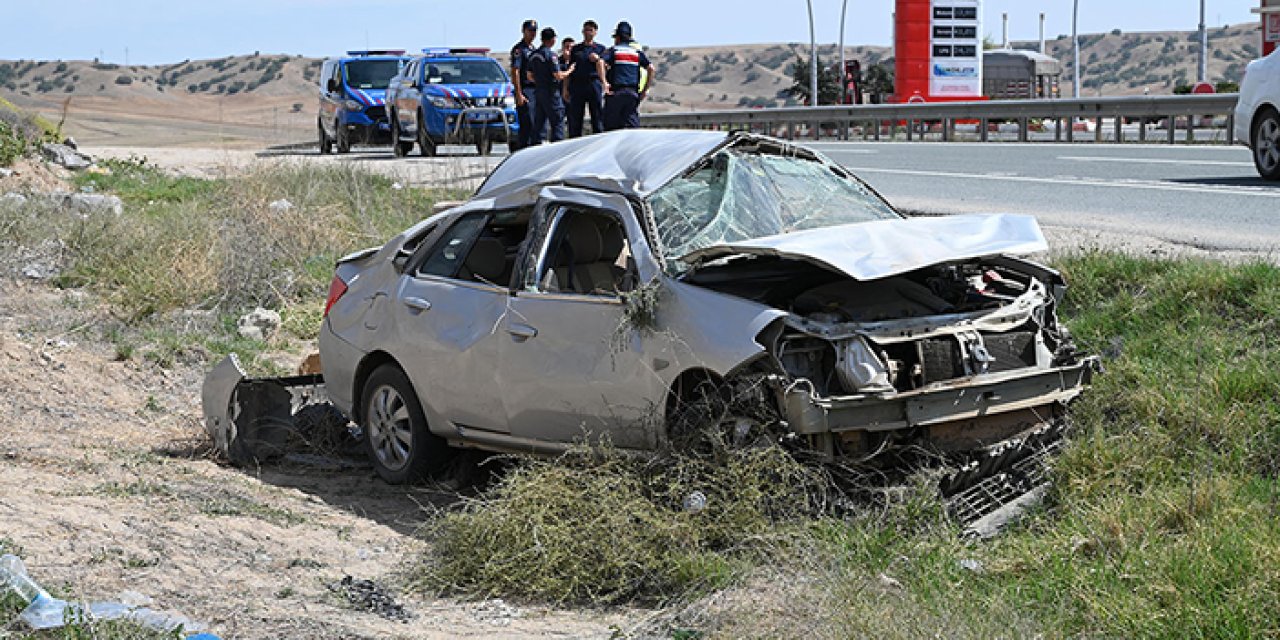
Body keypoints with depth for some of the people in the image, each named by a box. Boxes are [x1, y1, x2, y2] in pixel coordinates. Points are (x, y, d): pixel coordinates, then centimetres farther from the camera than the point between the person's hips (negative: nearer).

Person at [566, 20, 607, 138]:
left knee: (597, 117, -2)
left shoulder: (600, 48, 12)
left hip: (594, 83, -1)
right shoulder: (576, 48, 16)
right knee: (575, 119, 0)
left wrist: (597, 59, -12)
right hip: (577, 83, 1)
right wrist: (566, 88, 7)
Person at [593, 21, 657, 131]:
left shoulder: (613, 50, 6)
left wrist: (605, 82, -14)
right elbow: (651, 69, 6)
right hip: (633, 93, 3)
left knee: (611, 126, 1)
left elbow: (600, 62, -13)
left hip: (615, 92, -3)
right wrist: (645, 89, 7)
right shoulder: (637, 52, 14)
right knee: (632, 125, 1)